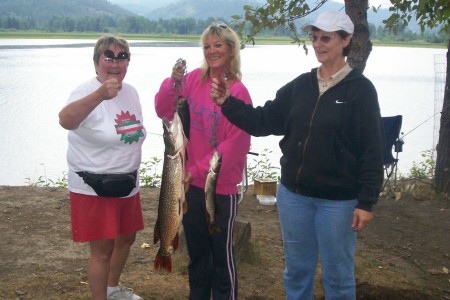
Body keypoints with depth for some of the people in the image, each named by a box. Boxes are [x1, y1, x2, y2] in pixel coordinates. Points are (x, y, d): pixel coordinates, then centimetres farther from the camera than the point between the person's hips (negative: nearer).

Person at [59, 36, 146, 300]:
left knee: (126, 238, 22)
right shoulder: (87, 92, -19)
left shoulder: (131, 92, 3)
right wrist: (100, 95, -58)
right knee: (102, 250, -1)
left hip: (128, 184, 8)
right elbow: (65, 120, -42)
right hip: (94, 188, -8)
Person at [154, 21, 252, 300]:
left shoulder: (238, 92, -14)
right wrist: (173, 82, -18)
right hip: (190, 181, 5)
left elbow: (235, 144, -16)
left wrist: (197, 169, -16)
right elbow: (164, 111, -2)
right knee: (196, 248, 20)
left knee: (222, 252, 9)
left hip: (221, 185, -5)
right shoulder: (193, 79, 0)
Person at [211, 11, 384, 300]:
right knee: (297, 269, 18)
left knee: (337, 274, 10)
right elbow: (262, 121, 6)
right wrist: (227, 103, -8)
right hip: (293, 195, 5)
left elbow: (372, 151, -11)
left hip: (338, 201, -4)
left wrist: (366, 202, -13)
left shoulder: (361, 90, -9)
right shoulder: (300, 85, 5)